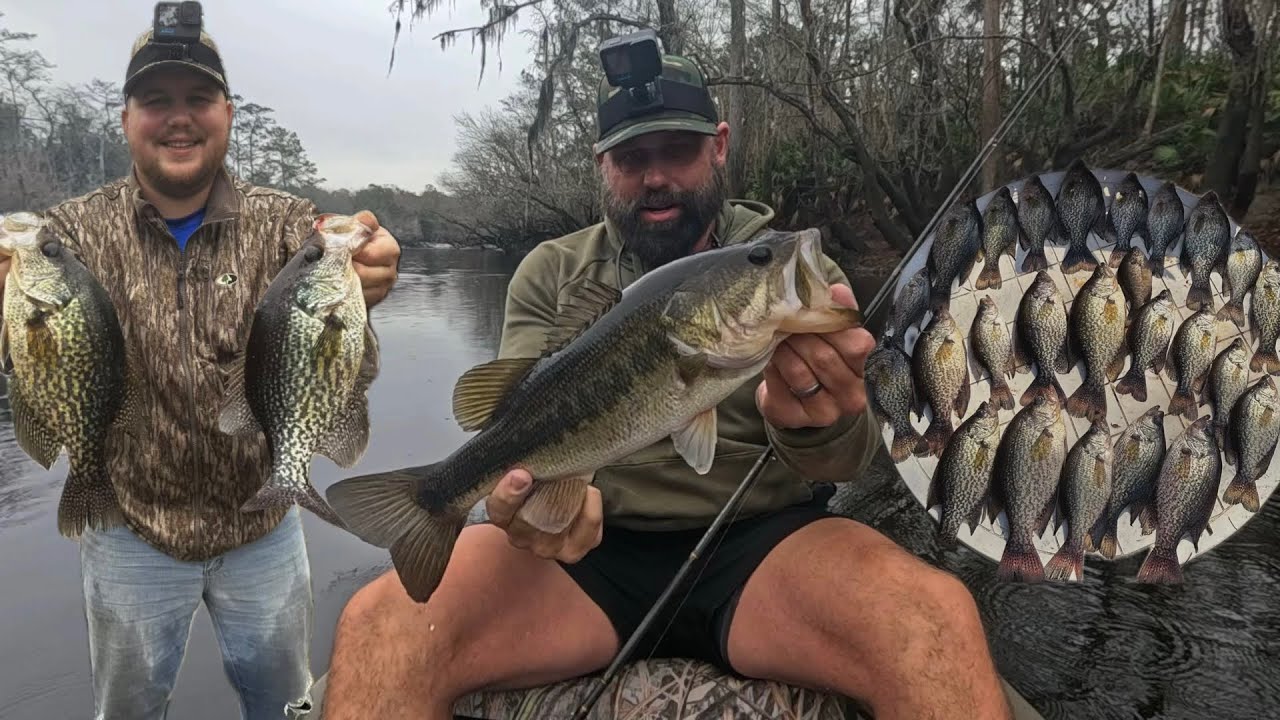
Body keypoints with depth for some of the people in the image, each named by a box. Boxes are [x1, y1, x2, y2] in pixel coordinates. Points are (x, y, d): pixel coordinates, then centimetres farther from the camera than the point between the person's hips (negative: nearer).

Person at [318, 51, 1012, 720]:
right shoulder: (551, 273, 9)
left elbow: (847, 456, -7)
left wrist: (816, 423, -33)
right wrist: (527, 493, -28)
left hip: (761, 543, 0)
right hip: (590, 548, 1)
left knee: (938, 620, -30)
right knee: (378, 626, -25)